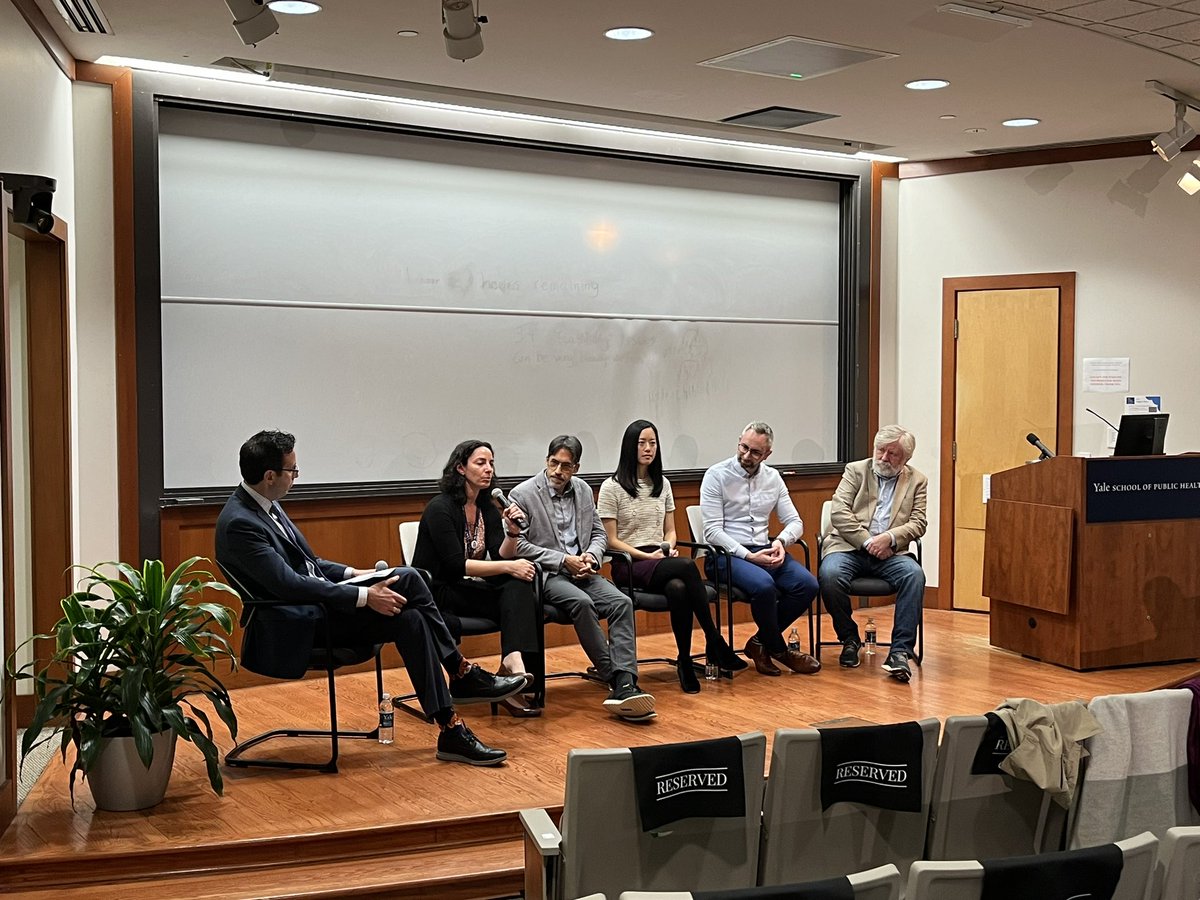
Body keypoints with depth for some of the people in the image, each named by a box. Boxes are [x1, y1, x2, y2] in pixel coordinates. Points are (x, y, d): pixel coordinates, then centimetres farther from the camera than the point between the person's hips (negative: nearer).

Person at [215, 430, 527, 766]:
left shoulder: (266, 504, 9)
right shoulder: (239, 523, -21)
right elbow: (289, 584, -26)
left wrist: (351, 573, 5)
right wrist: (364, 596, -24)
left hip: (316, 600, 9)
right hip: (297, 625, -9)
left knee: (408, 577, -10)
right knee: (408, 618, -20)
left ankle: (462, 676, -3)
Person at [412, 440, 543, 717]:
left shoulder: (488, 509, 9)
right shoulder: (440, 508, -13)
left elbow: (501, 559, 2)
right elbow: (455, 565, -20)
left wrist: (512, 532, -16)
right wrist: (508, 567, -22)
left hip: (470, 590, 7)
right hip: (437, 593, -7)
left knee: (519, 587, -21)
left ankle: (514, 661, -38)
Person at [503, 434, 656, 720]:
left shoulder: (584, 490, 13)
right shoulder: (522, 494, -4)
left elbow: (598, 532, 19)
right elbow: (517, 545, -8)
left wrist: (591, 556, -5)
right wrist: (564, 560, -14)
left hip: (581, 571, 5)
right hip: (546, 574, -5)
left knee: (621, 602, -23)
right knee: (582, 603, -35)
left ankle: (624, 686, -34)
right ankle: (616, 680, -28)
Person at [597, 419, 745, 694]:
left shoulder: (662, 485, 17)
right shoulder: (612, 487, 0)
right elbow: (611, 540, -4)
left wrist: (669, 548, -3)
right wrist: (647, 555, -15)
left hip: (660, 562, 5)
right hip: (628, 565, -5)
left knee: (678, 588, -36)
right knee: (687, 566, -35)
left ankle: (685, 661, -27)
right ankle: (715, 643, -29)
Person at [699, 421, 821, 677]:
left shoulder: (773, 478, 11)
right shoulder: (716, 476, -5)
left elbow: (795, 522, 11)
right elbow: (712, 531, -11)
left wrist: (781, 541, -12)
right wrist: (747, 555, -21)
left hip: (763, 550, 6)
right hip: (725, 554, -6)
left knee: (807, 584, -19)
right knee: (764, 586, -34)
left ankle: (761, 643, -2)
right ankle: (779, 650, -7)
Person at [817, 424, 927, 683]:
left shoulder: (916, 481, 16)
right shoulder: (855, 470, 11)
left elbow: (918, 523, 5)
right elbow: (838, 512, -1)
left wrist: (889, 538, -14)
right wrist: (867, 541, -12)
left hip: (889, 553, 1)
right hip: (850, 547, -1)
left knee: (914, 574, -32)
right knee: (829, 575, -33)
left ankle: (900, 651, -27)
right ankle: (849, 639, -7)